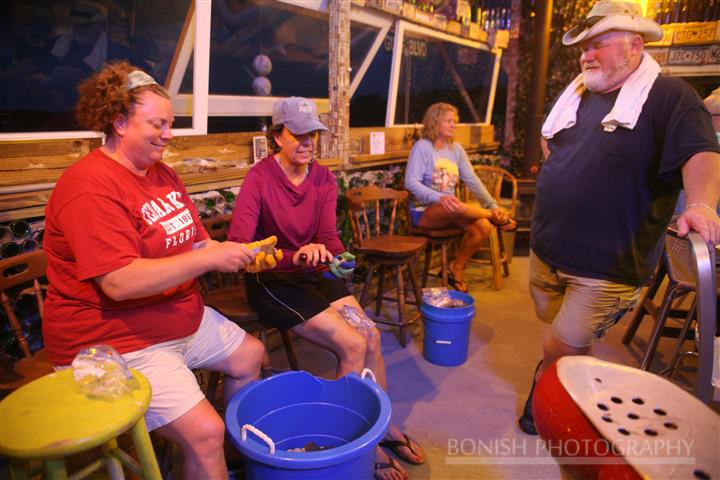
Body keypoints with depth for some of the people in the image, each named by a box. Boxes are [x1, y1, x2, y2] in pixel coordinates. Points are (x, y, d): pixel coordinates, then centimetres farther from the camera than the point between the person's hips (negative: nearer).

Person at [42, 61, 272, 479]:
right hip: (114, 341, -9)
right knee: (204, 434, -19)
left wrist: (240, 255, -8)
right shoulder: (92, 186, -22)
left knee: (251, 355, 18)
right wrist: (211, 258, -27)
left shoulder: (163, 174, 7)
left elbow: (193, 244, 11)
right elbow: (120, 283, -30)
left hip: (182, 316, 10)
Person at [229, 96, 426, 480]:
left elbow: (329, 236, -5)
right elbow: (237, 246, -27)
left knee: (372, 336, -14)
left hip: (316, 274, 5)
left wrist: (334, 256, -28)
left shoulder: (323, 177, 2)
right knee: (353, 345, -18)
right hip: (272, 280, -5)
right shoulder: (258, 178, -16)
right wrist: (295, 256, -42)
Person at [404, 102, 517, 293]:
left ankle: (456, 268, 1)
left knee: (483, 227, -21)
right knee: (460, 208, -37)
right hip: (424, 212, -6)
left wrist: (492, 205, -8)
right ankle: (499, 218, -6)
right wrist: (440, 198, -33)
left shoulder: (456, 148, 11)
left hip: (449, 209, 6)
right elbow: (411, 182, -20)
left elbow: (472, 180, 5)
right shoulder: (422, 147, -8)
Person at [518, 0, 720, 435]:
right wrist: (562, 181, 11)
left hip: (606, 265, -6)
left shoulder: (670, 97, -8)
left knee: (562, 350, -2)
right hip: (548, 248, 6)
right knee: (560, 335, 21)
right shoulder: (576, 94, 11)